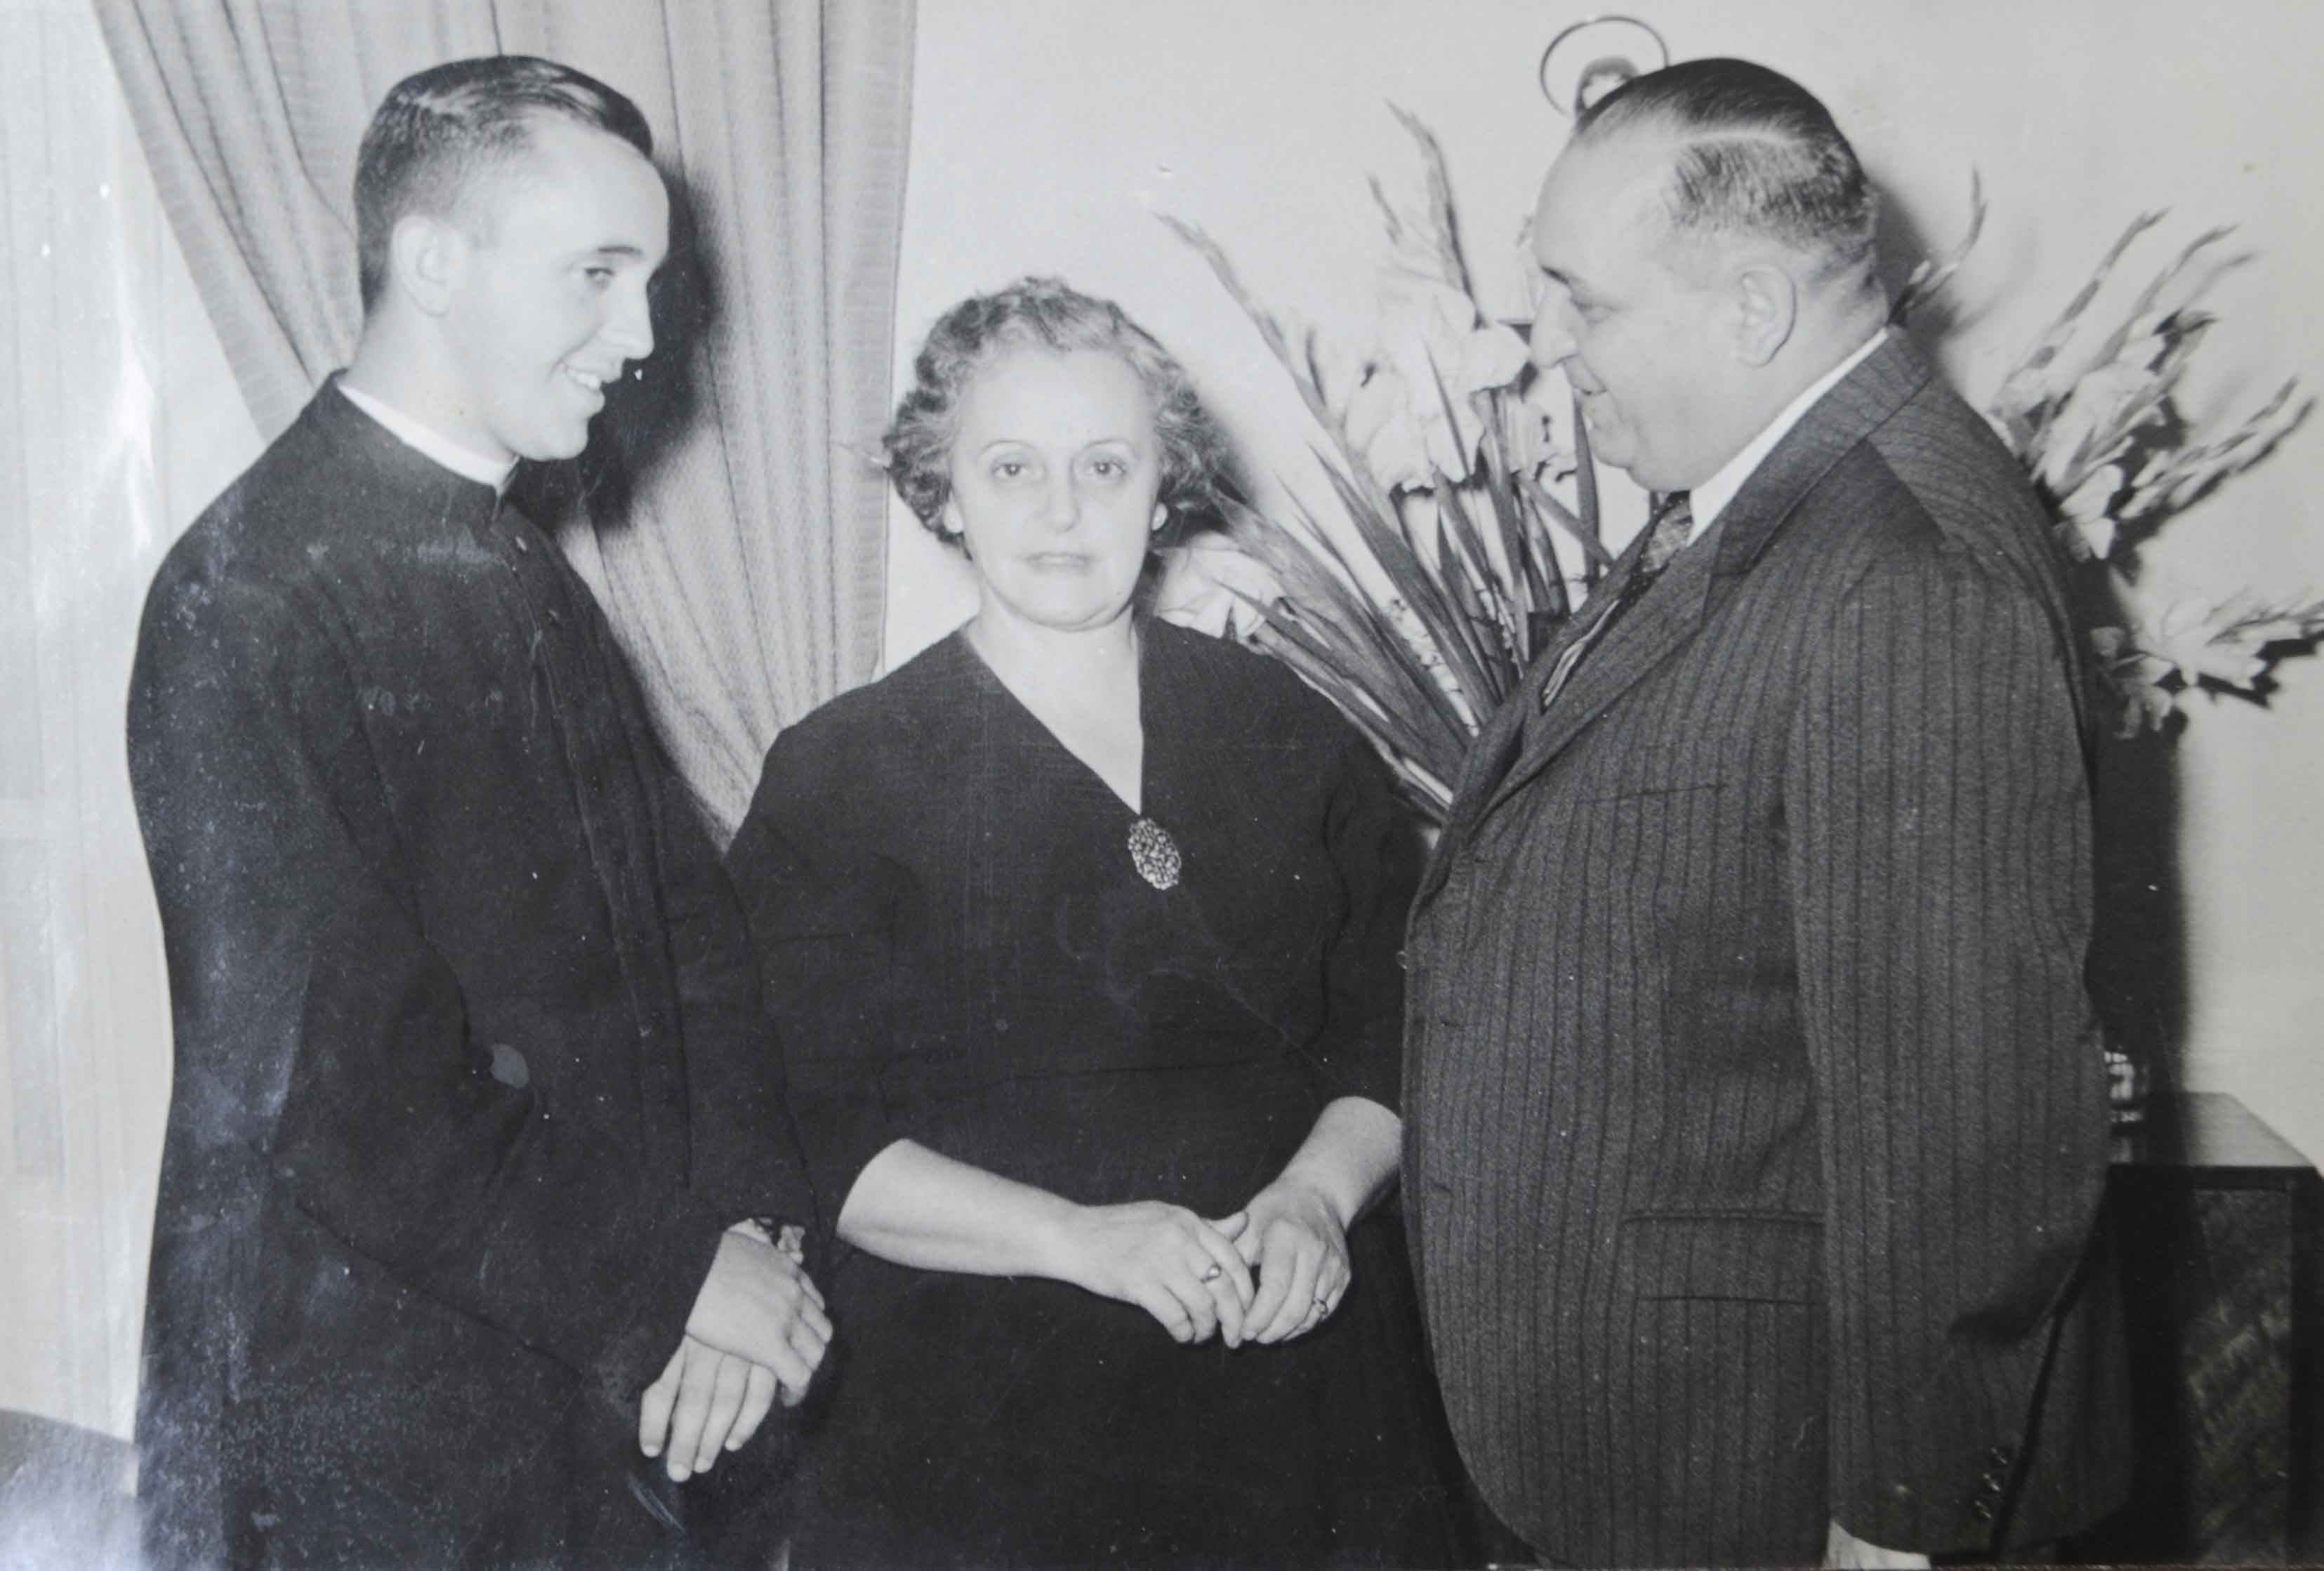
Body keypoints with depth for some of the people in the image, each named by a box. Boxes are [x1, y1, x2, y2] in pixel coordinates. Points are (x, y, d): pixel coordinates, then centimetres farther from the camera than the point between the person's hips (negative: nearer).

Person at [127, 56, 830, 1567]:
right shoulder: (252, 598, -19)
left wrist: (748, 1218, -7)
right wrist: (665, 1283, -16)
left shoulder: (525, 574, 9)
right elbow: (328, 1086, -23)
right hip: (370, 1441, -7)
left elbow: (680, 903, 7)